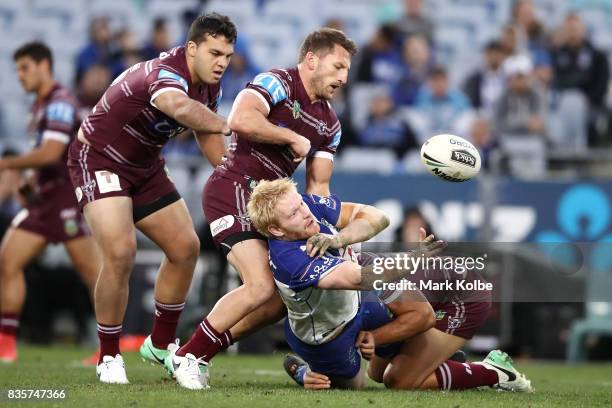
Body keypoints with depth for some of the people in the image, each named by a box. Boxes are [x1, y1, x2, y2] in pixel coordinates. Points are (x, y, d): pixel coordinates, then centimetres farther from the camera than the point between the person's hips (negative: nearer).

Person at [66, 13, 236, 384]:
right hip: (99, 160, -9)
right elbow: (179, 106, -57)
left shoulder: (209, 85, -3)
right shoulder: (167, 72, -32)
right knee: (120, 253, -23)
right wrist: (228, 126, -58)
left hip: (145, 167, 9)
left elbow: (206, 131, 15)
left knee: (186, 248, 6)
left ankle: (161, 343, 23)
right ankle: (109, 357, -7)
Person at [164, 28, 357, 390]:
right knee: (262, 287, -21)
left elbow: (317, 186, 13)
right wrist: (295, 138, -18)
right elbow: (241, 120, -29)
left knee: (285, 297, 6)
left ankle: (201, 355, 14)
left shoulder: (330, 125, 14)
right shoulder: (277, 83, -10)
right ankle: (186, 356, -8)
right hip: (234, 191, -9)